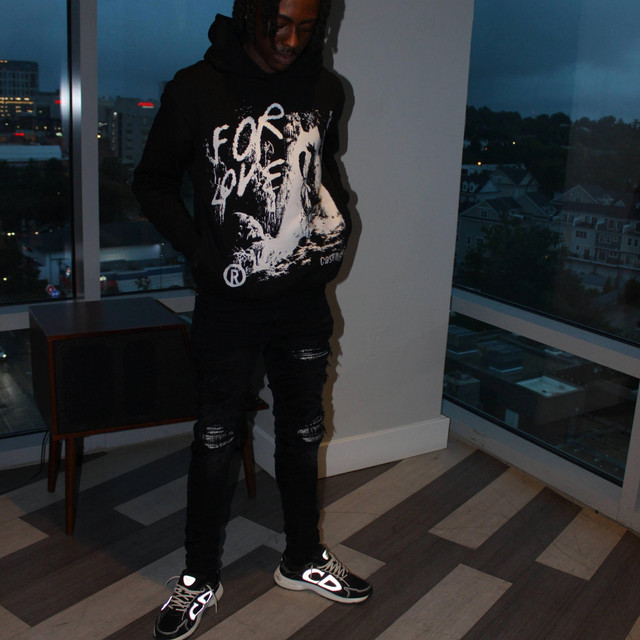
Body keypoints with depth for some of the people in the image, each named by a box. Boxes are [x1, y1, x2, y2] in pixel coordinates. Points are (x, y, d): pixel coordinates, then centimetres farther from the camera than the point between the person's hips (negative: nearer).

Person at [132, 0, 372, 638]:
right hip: (229, 304, -3)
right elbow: (153, 183, -2)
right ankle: (200, 577, 28)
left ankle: (304, 560, 36)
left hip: (305, 301, 4)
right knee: (216, 440, 8)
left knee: (302, 433, 16)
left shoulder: (325, 90, 3)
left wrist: (338, 219, 2)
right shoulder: (197, 89, -10)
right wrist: (204, 252, -13)